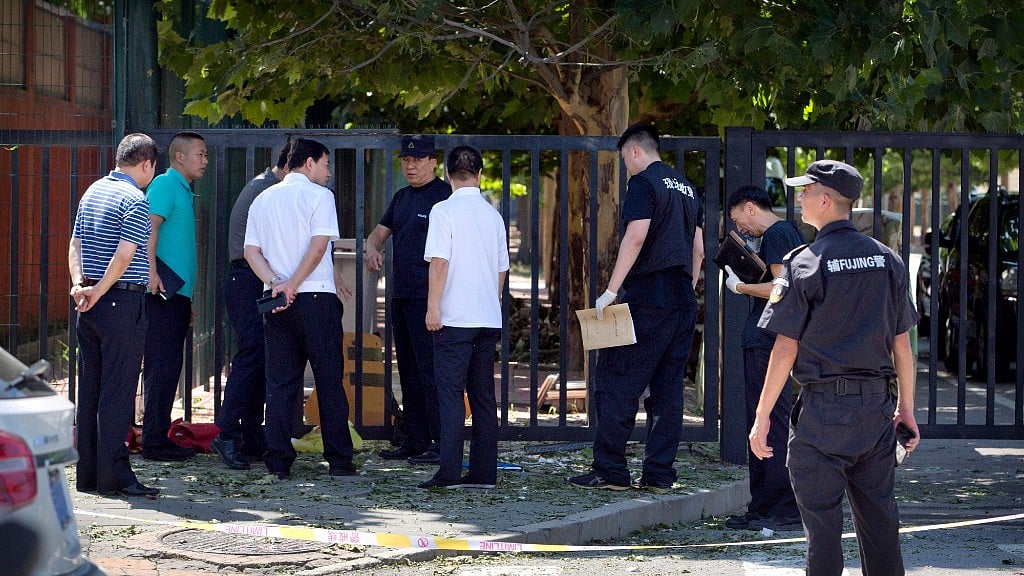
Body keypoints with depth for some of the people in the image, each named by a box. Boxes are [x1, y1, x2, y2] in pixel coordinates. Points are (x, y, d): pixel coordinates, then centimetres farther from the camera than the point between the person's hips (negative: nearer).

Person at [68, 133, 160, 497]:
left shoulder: (92, 193, 14)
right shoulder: (135, 200, -12)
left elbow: (76, 245, 12)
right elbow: (124, 256, -18)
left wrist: (79, 283, 0)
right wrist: (100, 290, -10)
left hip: (90, 307, 8)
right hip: (123, 303, -8)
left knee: (89, 390, 9)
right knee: (118, 392, -6)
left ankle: (87, 474, 13)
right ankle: (115, 476, -6)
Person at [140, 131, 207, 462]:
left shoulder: (184, 190, 22)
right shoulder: (165, 185, -7)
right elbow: (150, 226, -21)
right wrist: (151, 271, -32)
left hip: (177, 292, 10)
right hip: (164, 292, -10)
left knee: (169, 367, 11)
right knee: (162, 366, -9)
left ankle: (159, 437, 16)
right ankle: (153, 442, -8)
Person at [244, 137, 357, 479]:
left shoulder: (263, 199, 15)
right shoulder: (318, 195, -2)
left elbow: (251, 251, 7)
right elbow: (319, 246, -13)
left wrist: (276, 284, -4)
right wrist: (293, 285, -10)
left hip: (276, 301, 5)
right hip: (316, 297, -5)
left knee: (280, 383, 6)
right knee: (329, 381, 1)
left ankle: (278, 461, 0)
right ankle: (339, 460, 2)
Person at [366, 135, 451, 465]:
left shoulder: (444, 195, -8)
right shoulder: (402, 197, 18)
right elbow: (380, 232, 26)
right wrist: (373, 249, 1)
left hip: (428, 298, -9)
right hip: (400, 295, 9)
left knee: (430, 370, -10)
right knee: (408, 372, 12)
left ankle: (441, 444, -9)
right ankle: (415, 441, 18)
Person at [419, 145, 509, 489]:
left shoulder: (444, 211, -6)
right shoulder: (493, 215, 11)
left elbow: (439, 261, -13)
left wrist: (433, 306, -10)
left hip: (454, 318, -5)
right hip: (489, 318, 5)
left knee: (451, 393, -6)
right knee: (483, 395, 8)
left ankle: (449, 472, -12)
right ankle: (484, 472, 8)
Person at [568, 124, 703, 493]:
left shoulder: (644, 183, -7)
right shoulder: (686, 188, 18)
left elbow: (635, 237, -18)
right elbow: (698, 249, 20)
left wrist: (611, 290, -18)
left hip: (647, 297, -8)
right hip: (683, 302, 8)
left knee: (615, 384, -3)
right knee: (668, 388, 8)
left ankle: (610, 471, -4)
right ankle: (659, 474, 6)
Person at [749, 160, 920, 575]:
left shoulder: (805, 263, -9)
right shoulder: (887, 259, 6)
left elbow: (786, 348, -10)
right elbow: (902, 343, 10)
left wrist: (762, 416, -5)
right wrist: (906, 407, 19)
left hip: (823, 408, -5)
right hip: (877, 405, 5)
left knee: (822, 522, -1)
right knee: (878, 515, 12)